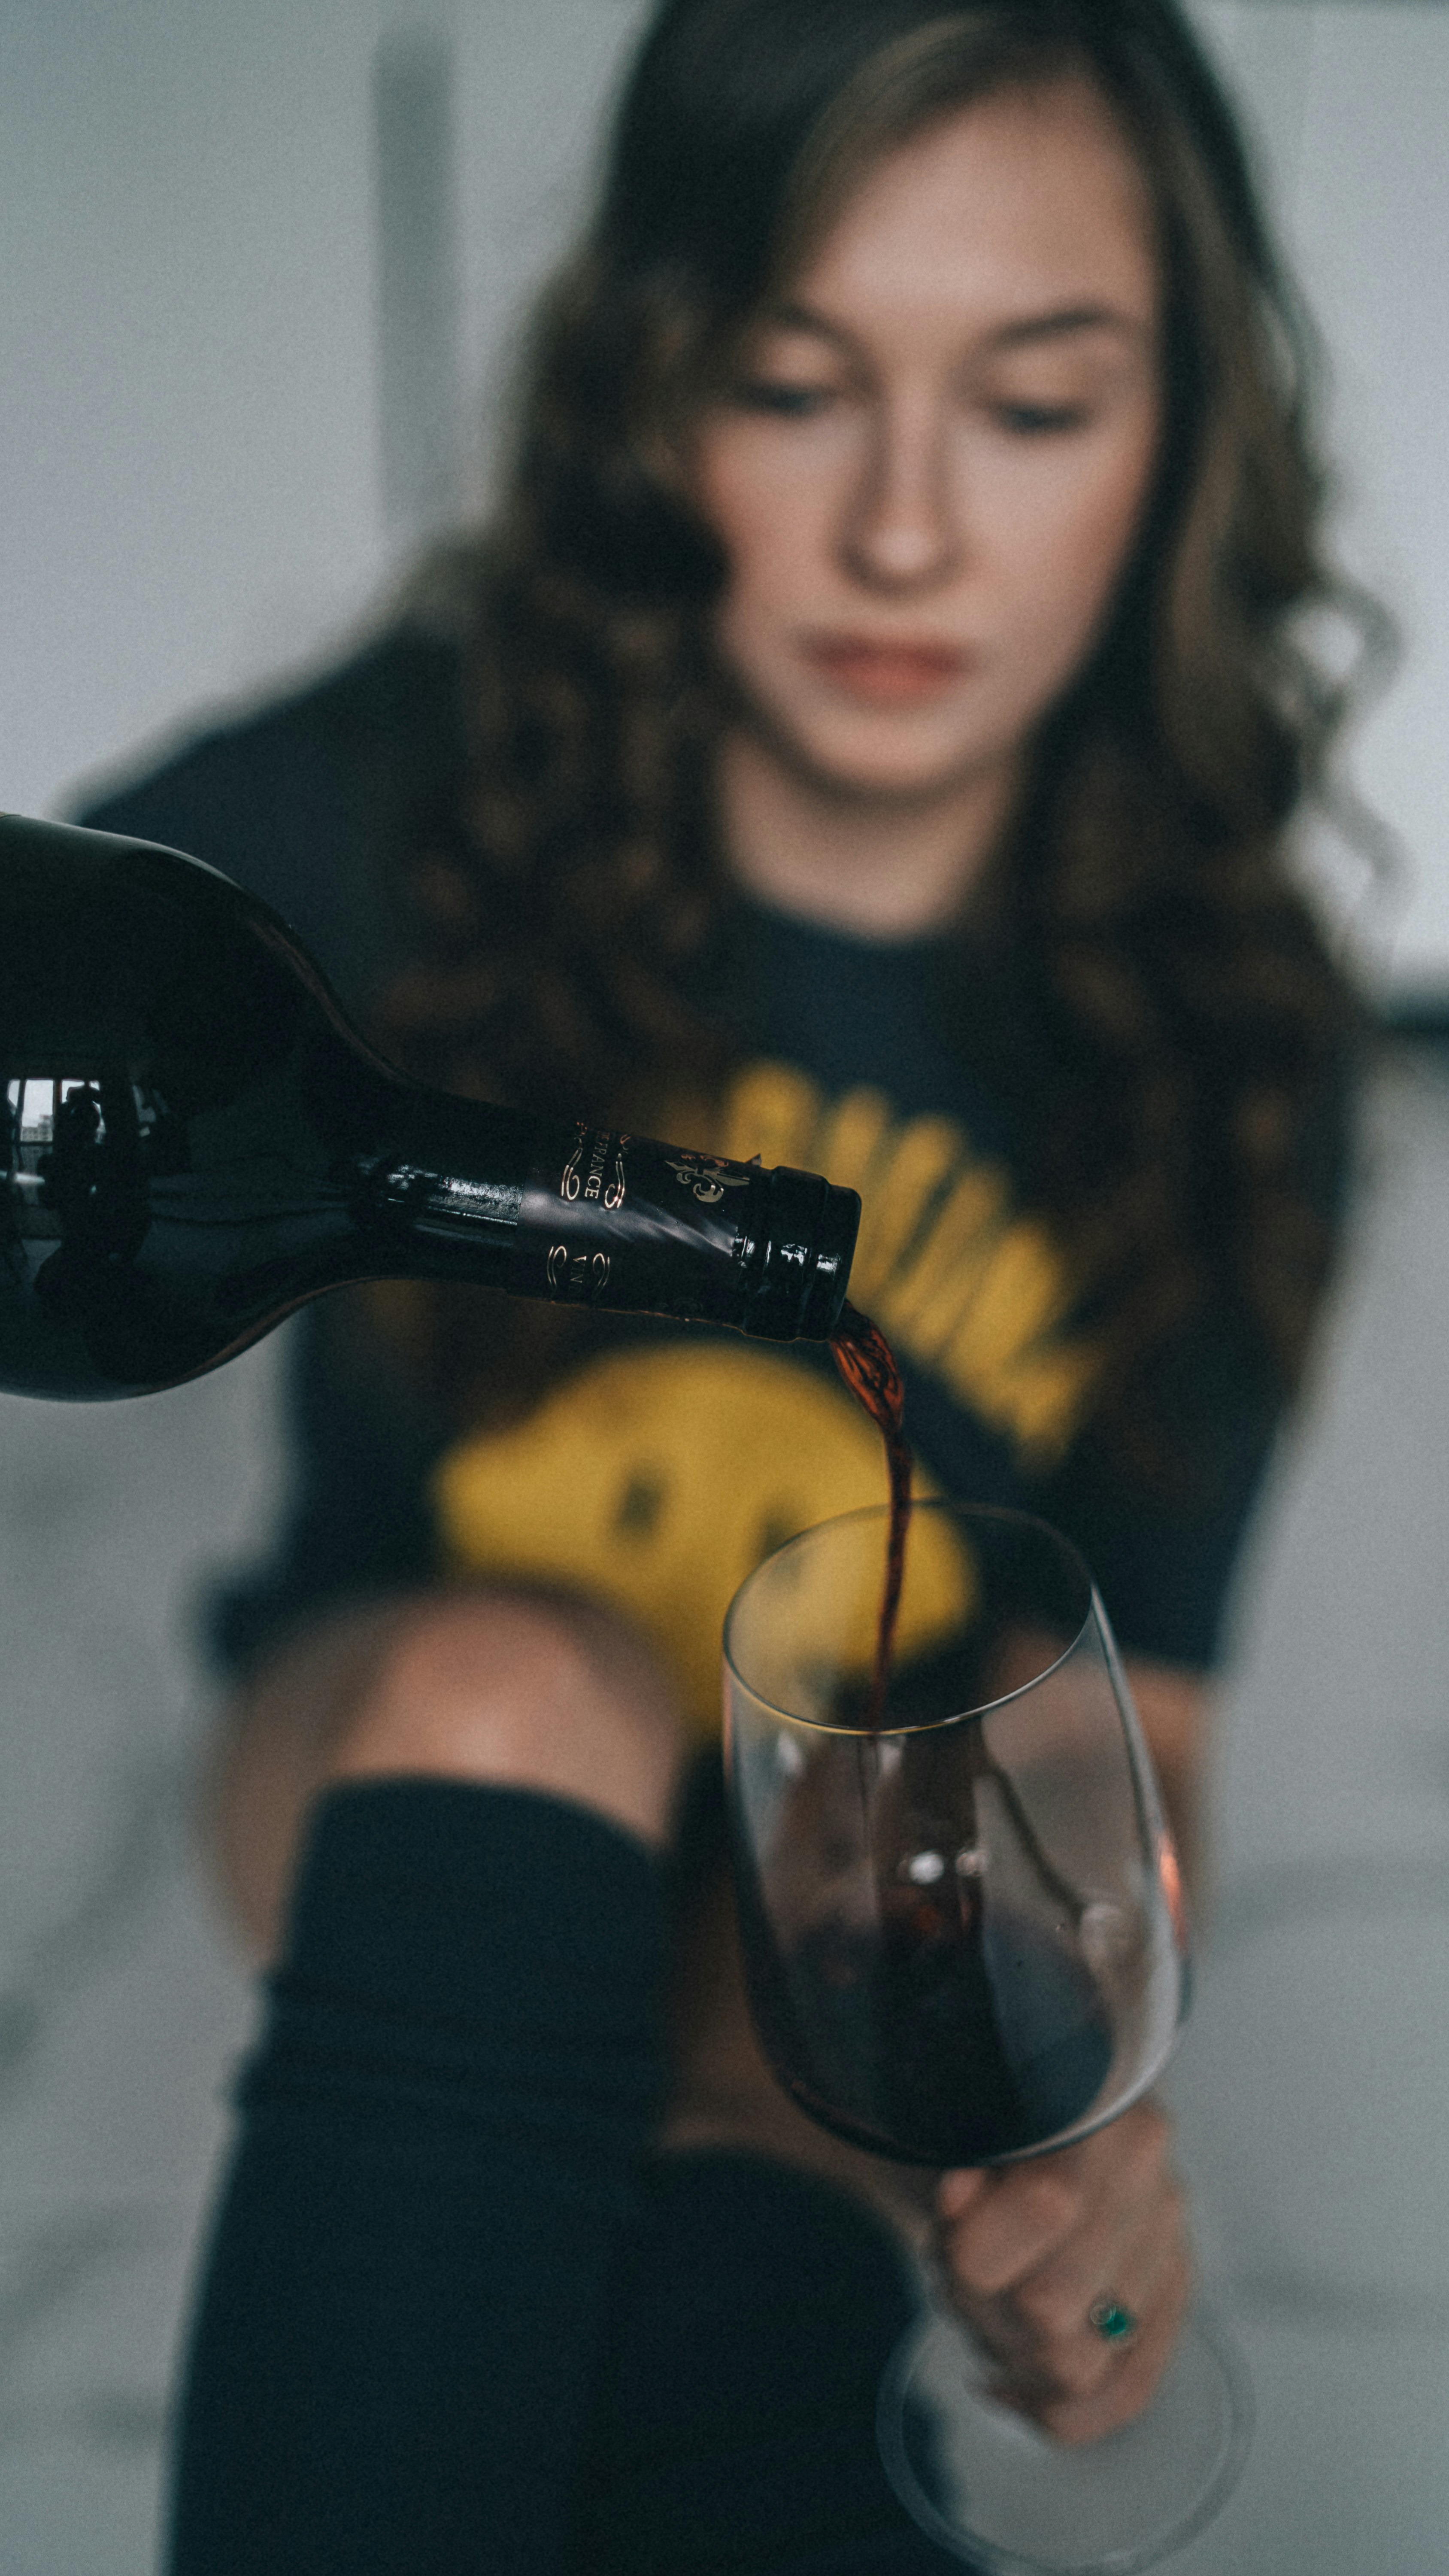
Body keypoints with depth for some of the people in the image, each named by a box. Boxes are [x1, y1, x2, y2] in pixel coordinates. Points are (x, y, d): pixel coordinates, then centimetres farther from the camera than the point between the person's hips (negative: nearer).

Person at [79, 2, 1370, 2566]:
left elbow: (1126, 1721, -11)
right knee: (512, 1687, -37)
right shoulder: (374, 812, -16)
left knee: (725, 2317, -33)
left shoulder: (1219, 1038, -11)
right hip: (399, 1780, 0)